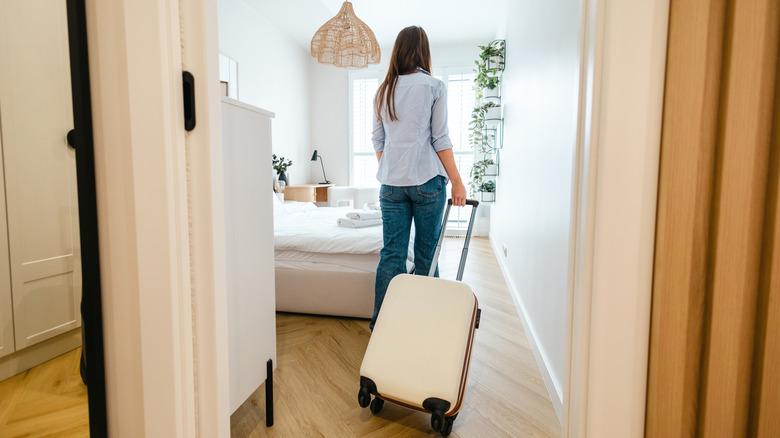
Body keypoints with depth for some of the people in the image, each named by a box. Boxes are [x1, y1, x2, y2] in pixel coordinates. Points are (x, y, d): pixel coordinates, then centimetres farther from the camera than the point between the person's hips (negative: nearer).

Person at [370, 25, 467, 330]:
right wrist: (457, 182, -1)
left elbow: (377, 140, 13)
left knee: (391, 254, 7)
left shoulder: (383, 91, 11)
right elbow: (440, 139, -5)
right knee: (427, 255, 7)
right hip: (427, 180, -3)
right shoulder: (434, 86, -1)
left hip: (391, 183, 4)